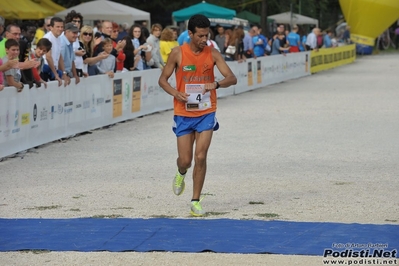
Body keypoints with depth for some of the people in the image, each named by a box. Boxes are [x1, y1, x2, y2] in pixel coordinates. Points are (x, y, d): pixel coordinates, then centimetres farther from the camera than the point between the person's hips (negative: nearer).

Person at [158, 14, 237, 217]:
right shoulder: (178, 53, -7)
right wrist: (176, 94, -18)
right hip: (184, 113, 0)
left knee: (200, 157, -8)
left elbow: (232, 78, -6)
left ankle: (196, 201, 3)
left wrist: (216, 84, -28)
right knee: (185, 160, 2)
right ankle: (181, 174, 40)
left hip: (206, 113, 0)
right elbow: (162, 80, 1)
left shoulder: (212, 54, -4)